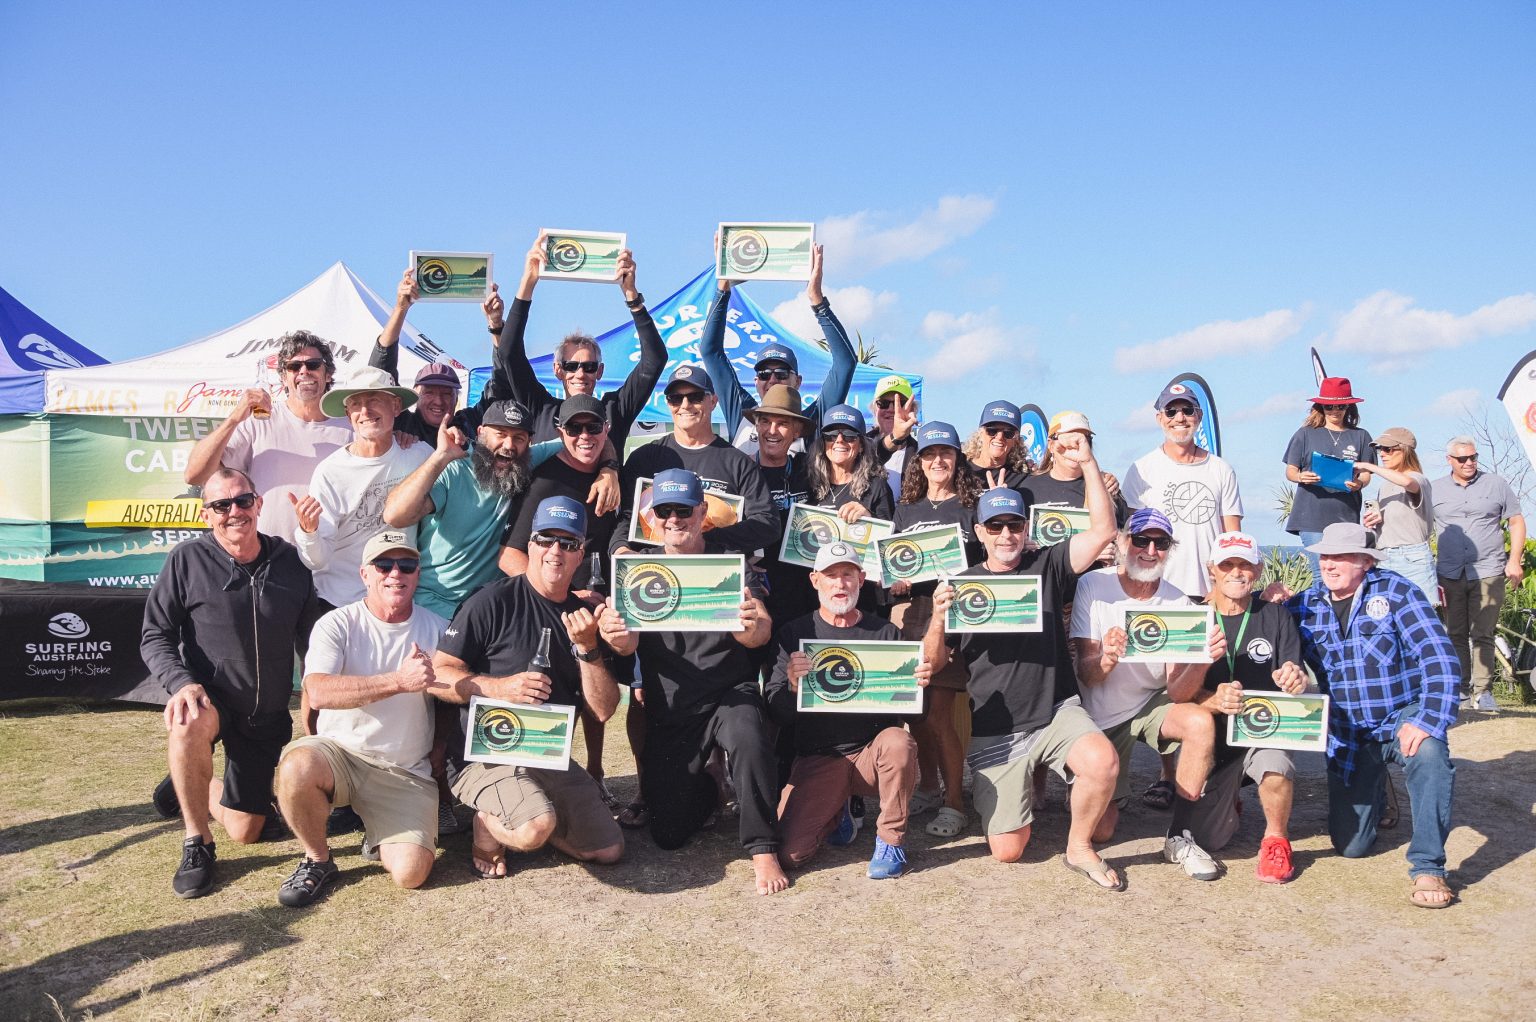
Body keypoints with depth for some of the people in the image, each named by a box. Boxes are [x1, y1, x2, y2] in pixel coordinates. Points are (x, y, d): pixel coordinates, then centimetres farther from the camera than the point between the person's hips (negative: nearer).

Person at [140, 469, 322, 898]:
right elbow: (155, 637, -9)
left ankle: (192, 787, 41)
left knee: (246, 831, 7)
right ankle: (197, 845, -19)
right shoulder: (189, 559, -11)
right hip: (208, 698, -3)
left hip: (268, 714, 3)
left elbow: (310, 639, 6)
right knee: (190, 725, -40)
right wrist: (182, 683, -27)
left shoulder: (288, 560, -4)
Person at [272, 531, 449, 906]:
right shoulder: (337, 624, -4)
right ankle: (317, 859, -6)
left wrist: (431, 675, -10)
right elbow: (318, 692, -22)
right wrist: (399, 681, -29)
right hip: (340, 750, -1)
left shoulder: (436, 629, 6)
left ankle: (378, 838, 19)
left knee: (410, 872, -19)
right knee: (296, 767, -36)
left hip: (406, 773, 1)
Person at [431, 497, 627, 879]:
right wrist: (499, 687, -24)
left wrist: (587, 647, -12)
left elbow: (604, 710, 2)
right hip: (487, 755, -6)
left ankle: (520, 816, 20)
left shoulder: (584, 618, 9)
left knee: (609, 850, 2)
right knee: (537, 828, -32)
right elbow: (439, 675, -11)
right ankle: (488, 824, 1)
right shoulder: (495, 601, -8)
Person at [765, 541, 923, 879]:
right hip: (816, 759, 0)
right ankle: (836, 811, 17)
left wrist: (919, 684, -19)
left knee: (898, 742, -35)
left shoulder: (886, 633, 5)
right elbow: (776, 714, -3)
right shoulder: (794, 634, 3)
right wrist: (792, 685, -26)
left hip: (871, 753, 0)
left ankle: (891, 841, -10)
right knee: (789, 854, -17)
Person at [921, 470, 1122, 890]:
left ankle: (1079, 847, -4)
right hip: (995, 733, 0)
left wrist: (1089, 464, -15)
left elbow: (1103, 530, -10)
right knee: (1007, 850, -2)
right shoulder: (962, 585, 3)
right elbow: (933, 663, 2)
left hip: (1055, 713, 0)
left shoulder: (1045, 565, 3)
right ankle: (1019, 790, 33)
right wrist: (938, 619, -17)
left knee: (1102, 760, -33)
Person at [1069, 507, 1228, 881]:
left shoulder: (1177, 602, -11)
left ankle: (1179, 837, -15)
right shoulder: (1093, 586, -16)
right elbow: (1085, 674, -20)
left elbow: (1176, 692, -18)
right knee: (1100, 831, -5)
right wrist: (1106, 660, -44)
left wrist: (1203, 661, -39)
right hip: (1102, 716, -1)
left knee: (1201, 722, -32)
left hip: (1152, 704, 1)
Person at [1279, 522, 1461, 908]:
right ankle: (1373, 791, 37)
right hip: (1348, 734, 3)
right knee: (1350, 845, 3)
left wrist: (1426, 721, -29)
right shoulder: (1304, 606, 0)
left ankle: (1427, 867, -25)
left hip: (1402, 717, -3)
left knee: (1429, 752, -39)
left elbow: (1440, 659, -17)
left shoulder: (1395, 592, -10)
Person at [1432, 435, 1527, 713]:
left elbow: (1517, 522, 9)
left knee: (1482, 635, -5)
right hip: (1449, 574, 2)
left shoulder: (1496, 484, 8)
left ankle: (1482, 692, -1)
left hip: (1488, 573, -1)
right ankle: (1461, 691, 10)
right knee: (1456, 635, 4)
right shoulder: (1434, 489, 9)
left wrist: (1514, 561, -1)